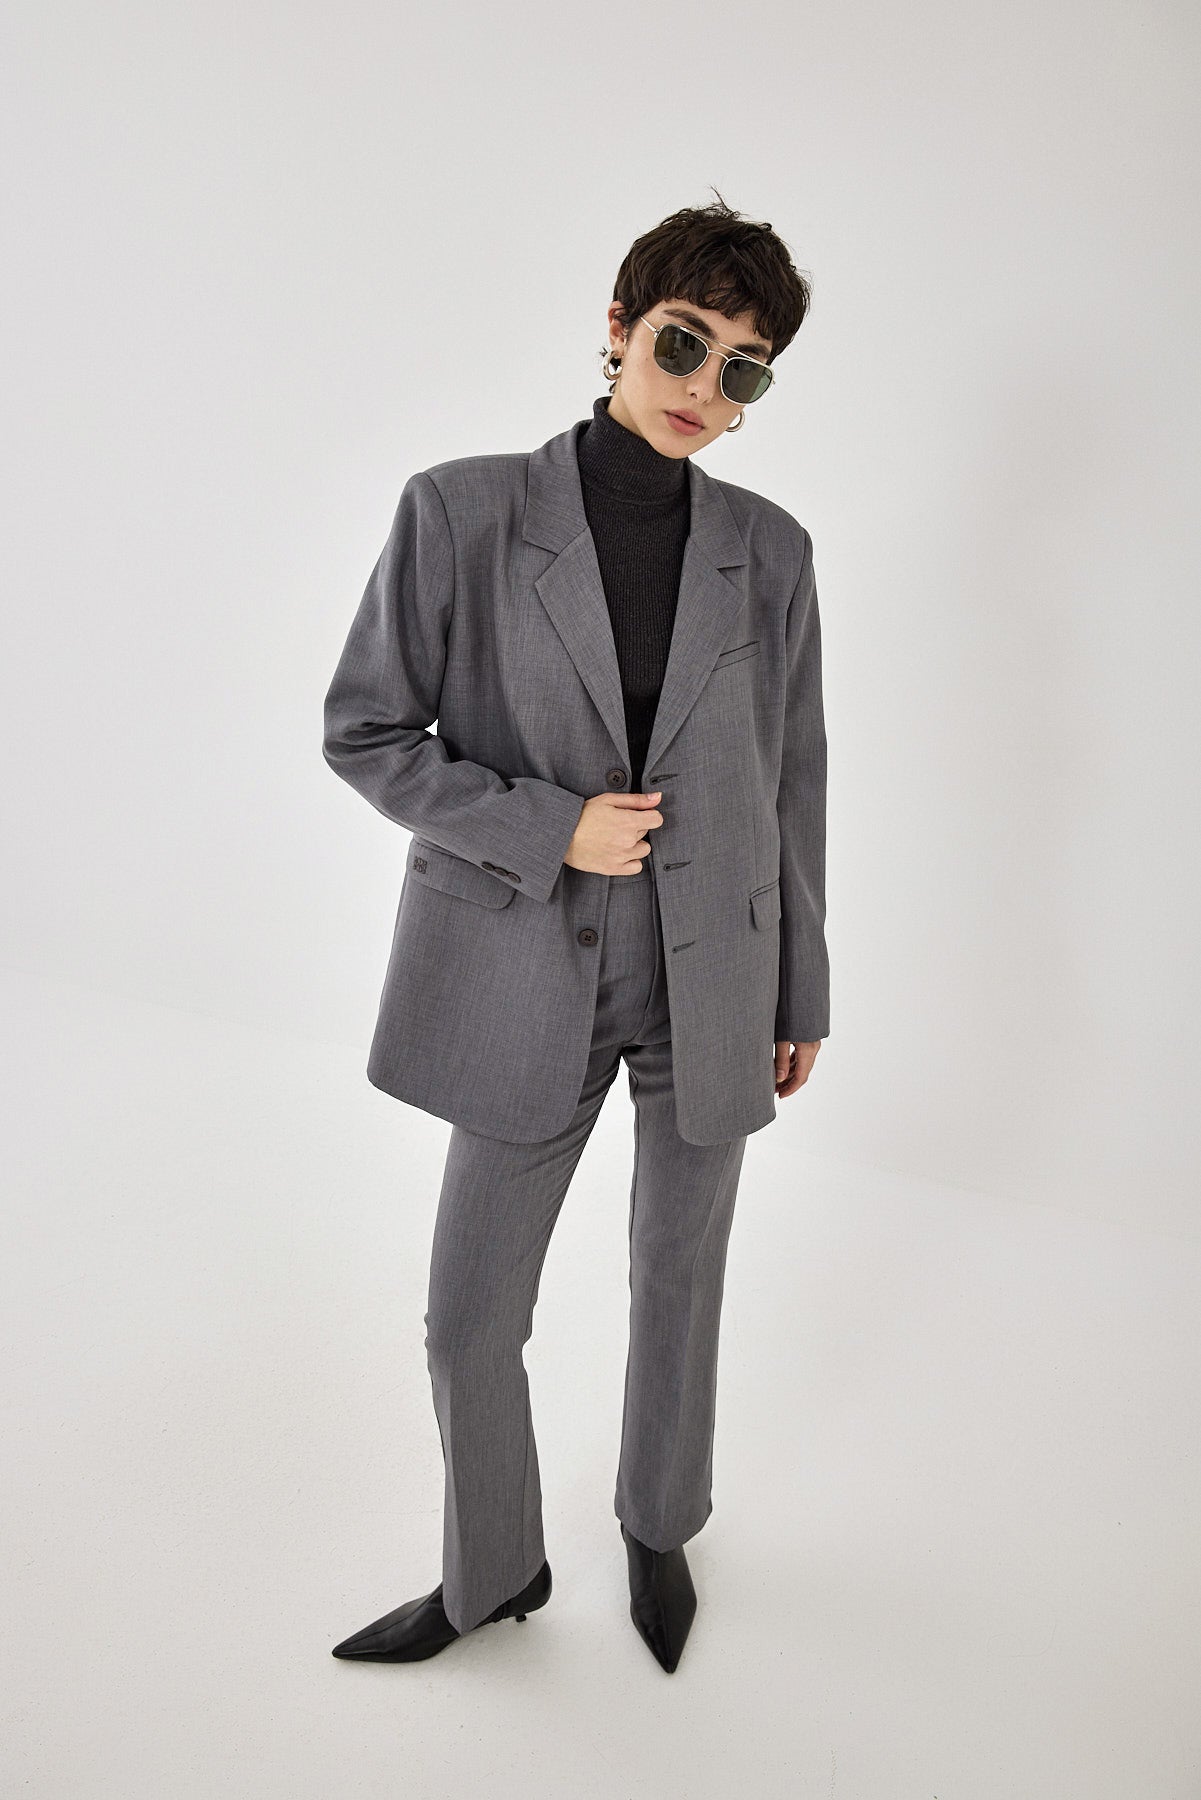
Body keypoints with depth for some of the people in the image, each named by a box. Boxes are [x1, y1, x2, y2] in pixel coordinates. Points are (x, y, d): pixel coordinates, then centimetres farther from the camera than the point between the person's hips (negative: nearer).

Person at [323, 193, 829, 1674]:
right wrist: (547, 827, -16)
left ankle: (658, 1526, 47)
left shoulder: (768, 550, -1)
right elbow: (363, 733, -4)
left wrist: (802, 995, 9)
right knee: (470, 1316, 9)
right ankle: (491, 1573, 39)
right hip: (528, 977, -1)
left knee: (679, 1278, 18)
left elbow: (791, 779, 6)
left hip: (711, 981, 2)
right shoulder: (462, 511, -8)